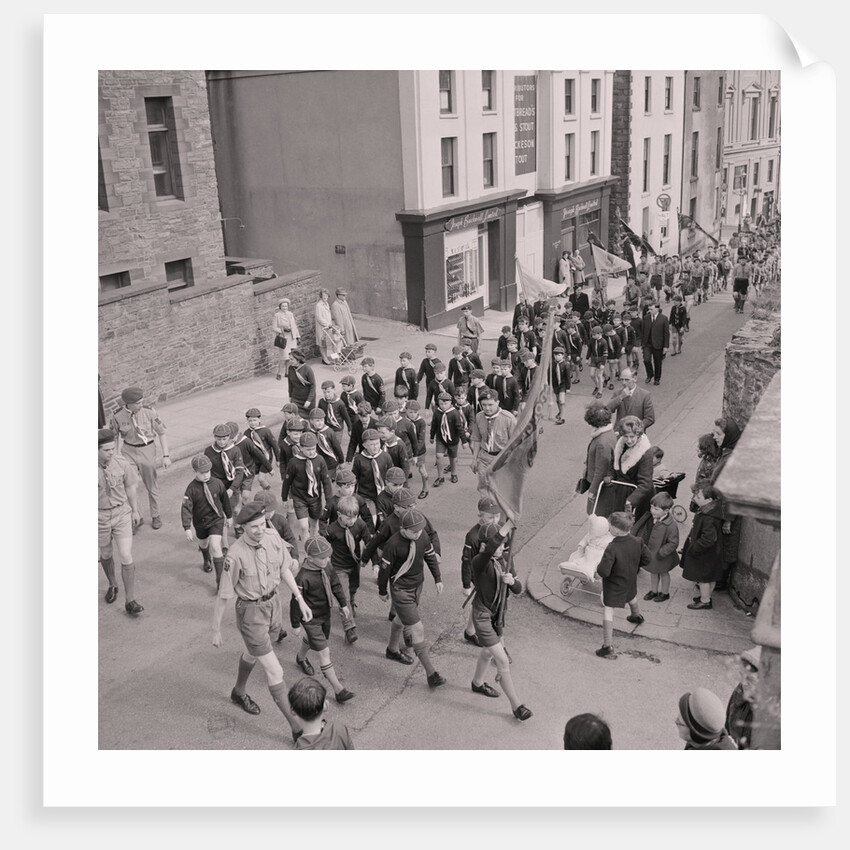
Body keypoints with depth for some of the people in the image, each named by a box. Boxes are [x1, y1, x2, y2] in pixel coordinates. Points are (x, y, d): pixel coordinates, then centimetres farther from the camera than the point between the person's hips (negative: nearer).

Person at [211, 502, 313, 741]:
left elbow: (284, 569, 3)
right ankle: (297, 728, 10)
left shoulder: (272, 537, -14)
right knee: (274, 672, -1)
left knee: (253, 653, 31)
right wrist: (216, 631, -8)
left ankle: (239, 692, 60)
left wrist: (301, 600, 2)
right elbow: (223, 596, -17)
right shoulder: (236, 555, -29)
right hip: (250, 613, -6)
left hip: (272, 603, 6)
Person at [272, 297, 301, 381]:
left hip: (291, 337, 5)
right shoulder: (277, 315, -4)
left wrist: (298, 336, 13)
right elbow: (274, 327, -5)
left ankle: (288, 372, 12)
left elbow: (294, 326, 16)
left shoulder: (290, 314, 11)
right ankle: (279, 373, 3)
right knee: (284, 356, -10)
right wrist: (282, 330, -19)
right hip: (283, 338, -5)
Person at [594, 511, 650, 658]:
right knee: (632, 598, 37)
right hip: (631, 581, 7)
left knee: (608, 611, 1)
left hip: (613, 586, -7)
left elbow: (604, 572, -36)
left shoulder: (611, 549, -36)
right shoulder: (637, 543, -17)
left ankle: (608, 647, -1)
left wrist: (598, 567, -14)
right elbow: (646, 559, -2)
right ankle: (637, 616, 68)